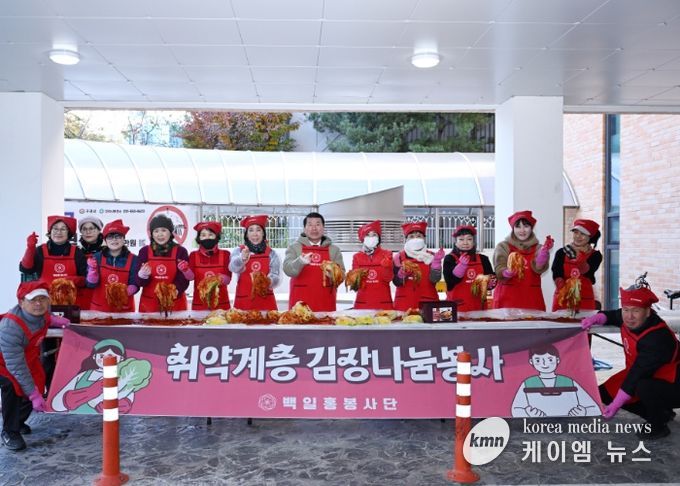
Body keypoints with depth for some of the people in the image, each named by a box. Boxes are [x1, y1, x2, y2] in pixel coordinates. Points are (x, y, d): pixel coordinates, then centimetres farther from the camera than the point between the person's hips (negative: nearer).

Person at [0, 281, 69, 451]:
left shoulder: (40, 311, -22)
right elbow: (16, 367, -38)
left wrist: (51, 319, -10)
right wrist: (33, 394, -35)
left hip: (28, 357, 7)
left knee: (37, 387, 4)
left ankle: (18, 421, 32)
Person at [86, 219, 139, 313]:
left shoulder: (133, 259, -4)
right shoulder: (97, 257, 0)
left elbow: (134, 285, -7)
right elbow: (91, 284, -3)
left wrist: (125, 292, -26)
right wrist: (92, 269, -19)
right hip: (99, 307, 1)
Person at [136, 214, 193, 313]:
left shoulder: (181, 251, -2)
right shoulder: (144, 251, 1)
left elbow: (184, 279, -9)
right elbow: (139, 282, 0)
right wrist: (142, 275, -22)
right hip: (149, 303, 1)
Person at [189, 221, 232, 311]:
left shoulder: (225, 254, 2)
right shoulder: (194, 255, 4)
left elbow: (228, 278, -5)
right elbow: (191, 276, -9)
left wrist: (221, 279, -26)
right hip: (199, 302, 0)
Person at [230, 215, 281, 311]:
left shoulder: (271, 253, 5)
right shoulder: (238, 251, 2)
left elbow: (275, 276, -3)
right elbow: (233, 267, -18)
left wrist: (270, 281, -26)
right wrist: (242, 259, -40)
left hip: (266, 301, 1)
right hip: (244, 301, -1)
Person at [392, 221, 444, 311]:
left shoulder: (431, 256, 5)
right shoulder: (399, 257, 4)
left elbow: (435, 279, -5)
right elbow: (396, 282, 0)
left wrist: (436, 262, -16)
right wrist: (402, 273, -18)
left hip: (427, 303, 0)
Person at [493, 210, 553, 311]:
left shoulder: (537, 248, 10)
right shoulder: (503, 246, 6)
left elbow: (538, 268, -8)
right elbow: (499, 271, -6)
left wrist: (545, 251, -24)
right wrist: (508, 273, -27)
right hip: (507, 298, -1)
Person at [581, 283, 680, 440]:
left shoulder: (657, 338, -33)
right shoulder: (629, 319, -11)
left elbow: (638, 373, -32)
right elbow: (612, 316, 14)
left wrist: (616, 405, -28)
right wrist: (597, 318, -9)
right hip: (643, 377, 9)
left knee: (643, 386, -38)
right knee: (606, 393, 4)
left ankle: (658, 426, -8)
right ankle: (661, 413, 16)